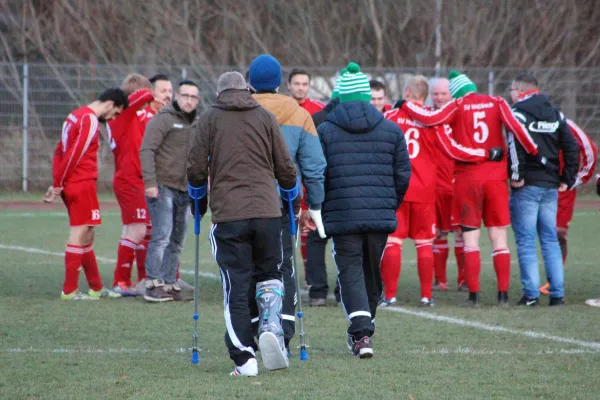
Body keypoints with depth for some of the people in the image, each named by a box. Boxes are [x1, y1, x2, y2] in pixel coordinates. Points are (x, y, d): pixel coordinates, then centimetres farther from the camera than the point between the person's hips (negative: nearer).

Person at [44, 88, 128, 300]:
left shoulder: (76, 115, 17)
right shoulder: (90, 120, -14)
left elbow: (60, 151, 18)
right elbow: (74, 155, -18)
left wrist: (57, 183, 13)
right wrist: (58, 185, -11)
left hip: (71, 185, 10)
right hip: (82, 184, -10)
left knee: (87, 235, 14)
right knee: (80, 233, -7)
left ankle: (96, 287, 20)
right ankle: (70, 290, -6)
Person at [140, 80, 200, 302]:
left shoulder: (197, 124, 16)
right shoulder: (164, 119, -8)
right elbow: (147, 150, -15)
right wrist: (150, 182, -22)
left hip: (184, 190, 8)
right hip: (163, 187, -8)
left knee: (177, 241, 10)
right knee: (162, 236, -13)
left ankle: (169, 284, 16)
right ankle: (153, 284, -10)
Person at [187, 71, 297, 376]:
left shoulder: (210, 119, 7)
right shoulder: (265, 117, 10)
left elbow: (195, 171, 2)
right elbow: (286, 170, 9)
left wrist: (201, 185, 24)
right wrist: (289, 188, 30)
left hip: (227, 215, -1)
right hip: (267, 211, 1)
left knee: (236, 287, 2)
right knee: (269, 274, 19)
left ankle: (244, 358, -4)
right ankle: (271, 327, -6)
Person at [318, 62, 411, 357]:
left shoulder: (325, 131, -1)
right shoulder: (391, 130, 6)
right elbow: (403, 175, 8)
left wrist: (320, 210, 12)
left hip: (342, 216, -2)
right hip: (380, 216, 3)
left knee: (350, 272, 0)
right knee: (372, 272, 16)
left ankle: (361, 333, -16)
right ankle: (364, 329, 28)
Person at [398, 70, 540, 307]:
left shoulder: (457, 107, -1)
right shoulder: (496, 103, 4)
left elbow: (430, 119, -13)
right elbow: (516, 128, -7)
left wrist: (405, 106, 2)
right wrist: (536, 154, -2)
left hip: (467, 179, -2)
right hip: (496, 178, 2)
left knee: (470, 239, 3)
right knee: (498, 238, 6)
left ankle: (474, 295, -3)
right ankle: (503, 294, 1)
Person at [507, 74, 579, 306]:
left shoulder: (518, 113, -6)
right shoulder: (555, 114, 13)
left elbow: (515, 146, -24)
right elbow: (572, 147, 8)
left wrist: (516, 176, -17)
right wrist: (568, 180, 11)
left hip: (526, 186, -6)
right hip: (550, 186, 6)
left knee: (525, 242, -2)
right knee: (550, 240, 11)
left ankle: (531, 294, -6)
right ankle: (557, 294, 6)